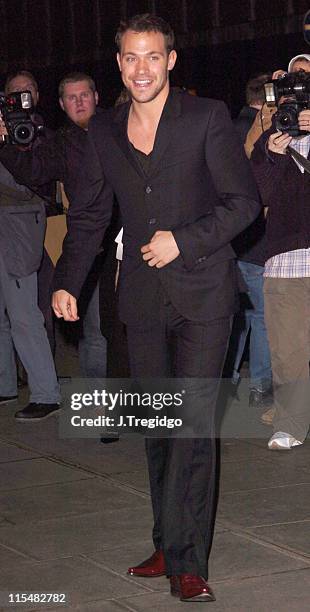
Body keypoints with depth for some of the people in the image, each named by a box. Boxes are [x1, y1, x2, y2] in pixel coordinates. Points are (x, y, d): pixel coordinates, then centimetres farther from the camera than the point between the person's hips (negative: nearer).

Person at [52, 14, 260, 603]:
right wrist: (67, 282, 5)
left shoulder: (207, 118, -4)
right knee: (156, 427, 9)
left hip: (201, 294, -5)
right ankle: (170, 547, 19)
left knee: (192, 422, -11)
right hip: (144, 299, 5)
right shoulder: (104, 131, 9)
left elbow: (243, 201, -4)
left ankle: (185, 560, -8)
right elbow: (88, 215, 16)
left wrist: (184, 241, -14)